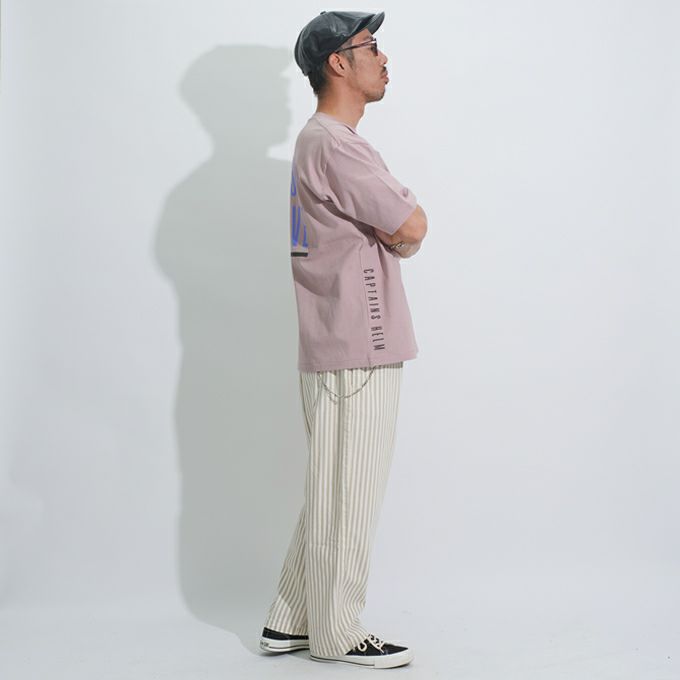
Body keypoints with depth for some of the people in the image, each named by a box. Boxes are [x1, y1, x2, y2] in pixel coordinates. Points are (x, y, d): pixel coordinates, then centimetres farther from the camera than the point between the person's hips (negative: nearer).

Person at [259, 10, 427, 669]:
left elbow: (391, 233, 20)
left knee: (331, 492, 16)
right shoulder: (334, 145, -16)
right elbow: (413, 228, -18)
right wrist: (401, 229, 3)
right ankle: (336, 633, 13)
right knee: (347, 496, 1)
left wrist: (391, 235, -1)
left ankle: (290, 620, 24)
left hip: (337, 348, 10)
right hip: (357, 352, -10)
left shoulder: (317, 142, 18)